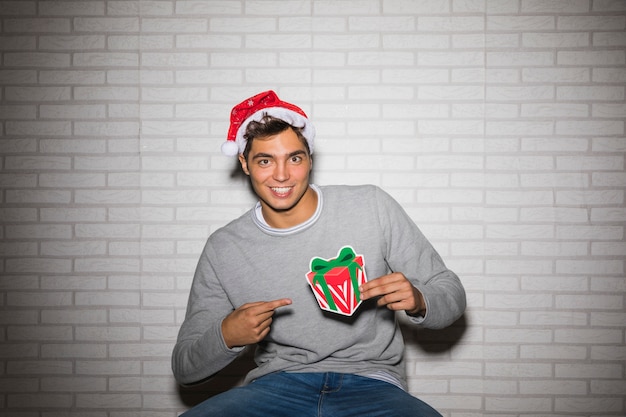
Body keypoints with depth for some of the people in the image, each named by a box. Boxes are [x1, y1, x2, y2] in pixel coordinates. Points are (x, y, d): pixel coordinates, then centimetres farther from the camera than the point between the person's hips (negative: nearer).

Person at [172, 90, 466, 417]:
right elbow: (185, 367, 7)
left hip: (371, 385, -1)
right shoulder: (223, 249, 3)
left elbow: (452, 295, 6)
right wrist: (226, 337, -15)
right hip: (276, 385, 2)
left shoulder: (373, 208, 1)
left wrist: (417, 301, -18)